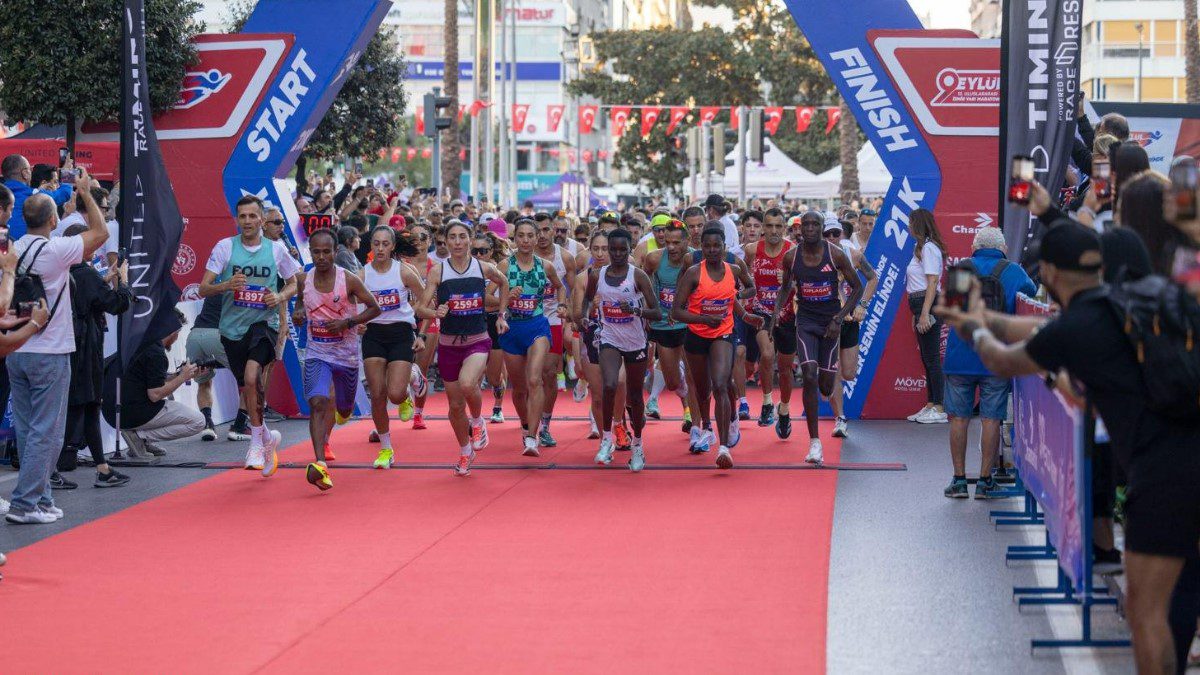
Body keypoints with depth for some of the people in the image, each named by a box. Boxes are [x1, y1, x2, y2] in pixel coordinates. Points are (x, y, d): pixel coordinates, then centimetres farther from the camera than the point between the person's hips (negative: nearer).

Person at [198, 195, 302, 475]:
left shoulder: (276, 249, 1)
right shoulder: (225, 247, -1)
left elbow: (293, 284, 14)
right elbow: (203, 289, -3)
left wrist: (280, 297, -7)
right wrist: (226, 285, -22)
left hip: (264, 323, -2)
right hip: (232, 327, 2)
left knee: (251, 377, -25)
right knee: (248, 387, 10)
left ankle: (256, 441, -14)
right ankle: (267, 436, 33)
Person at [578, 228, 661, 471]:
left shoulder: (638, 276, -9)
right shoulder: (596, 276, 0)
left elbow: (657, 313, -12)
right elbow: (587, 298, 21)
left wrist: (636, 310, -30)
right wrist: (584, 315, 0)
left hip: (635, 342, 0)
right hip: (609, 339, 1)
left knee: (635, 396, 11)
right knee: (609, 386, -25)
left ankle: (637, 444, 31)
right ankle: (607, 439, -11)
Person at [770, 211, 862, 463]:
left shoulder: (836, 254, -11)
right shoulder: (791, 257, -4)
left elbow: (857, 288, -4)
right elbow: (786, 286, 14)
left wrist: (839, 319, -12)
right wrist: (777, 310, -3)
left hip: (830, 321, 0)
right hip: (806, 321, 1)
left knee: (826, 385, 3)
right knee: (809, 377, -16)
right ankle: (814, 442, -12)